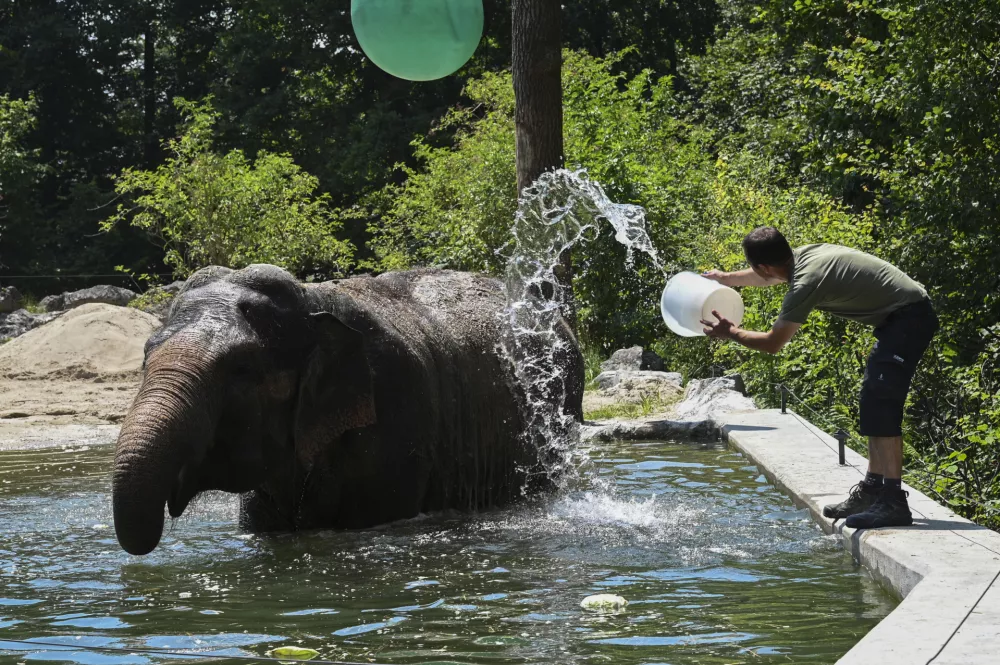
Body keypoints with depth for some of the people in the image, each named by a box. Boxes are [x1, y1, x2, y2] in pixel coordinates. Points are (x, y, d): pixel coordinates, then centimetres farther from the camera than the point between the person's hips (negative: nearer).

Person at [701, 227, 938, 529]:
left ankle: (893, 502, -20)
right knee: (874, 405, 14)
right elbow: (769, 277, 33)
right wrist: (726, 278, 47)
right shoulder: (803, 255, 8)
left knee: (881, 407, -16)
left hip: (908, 319, -11)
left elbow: (773, 343, -11)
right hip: (907, 314, 11)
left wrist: (731, 333, 5)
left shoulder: (806, 283, -21)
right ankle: (872, 490, 18)